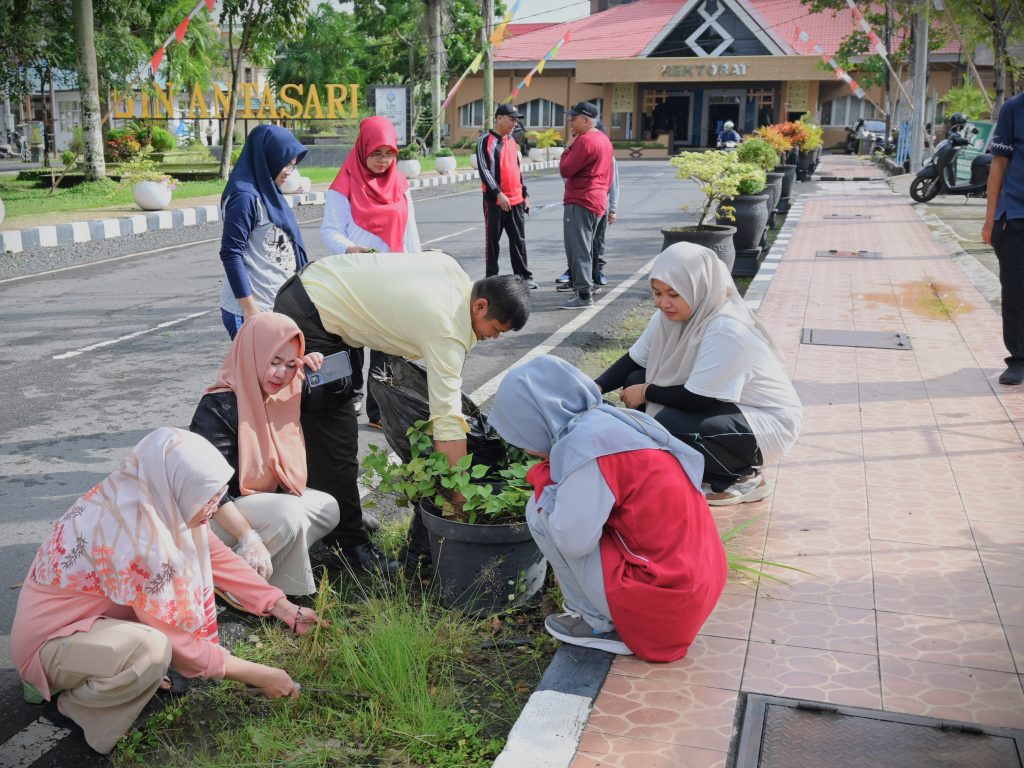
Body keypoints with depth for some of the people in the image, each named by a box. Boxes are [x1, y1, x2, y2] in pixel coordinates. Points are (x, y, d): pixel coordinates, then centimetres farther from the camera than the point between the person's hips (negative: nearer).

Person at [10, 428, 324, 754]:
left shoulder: (149, 496, -12)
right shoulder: (136, 540, -35)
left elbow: (214, 554, 0)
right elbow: (181, 645, -26)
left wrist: (284, 608, -2)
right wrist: (259, 676, -15)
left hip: (92, 613, 9)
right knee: (151, 649, -35)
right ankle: (70, 706, -4)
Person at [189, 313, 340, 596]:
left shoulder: (281, 395, 0)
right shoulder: (219, 408, -24)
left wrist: (320, 372, -4)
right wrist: (248, 537, -34)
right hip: (214, 514, -9)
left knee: (328, 509, -1)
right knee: (289, 515, -30)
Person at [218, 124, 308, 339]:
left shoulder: (268, 193, 16)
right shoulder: (244, 197, -12)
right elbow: (231, 254, -16)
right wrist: (250, 309, -17)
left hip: (278, 306, 9)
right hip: (253, 310, -9)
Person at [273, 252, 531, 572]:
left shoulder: (452, 268, 0)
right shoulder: (448, 332, -23)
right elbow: (448, 424, -24)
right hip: (310, 322, -10)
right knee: (335, 440, -4)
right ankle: (349, 542, 7)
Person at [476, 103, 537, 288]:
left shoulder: (512, 141, 15)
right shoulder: (486, 141, -7)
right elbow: (484, 170, -15)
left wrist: (525, 194, 18)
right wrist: (498, 194, -21)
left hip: (516, 200, 6)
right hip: (495, 200, -6)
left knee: (518, 240, 8)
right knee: (492, 240, 1)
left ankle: (523, 276, 14)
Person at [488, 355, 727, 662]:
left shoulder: (582, 442, -18)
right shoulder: (613, 419, 7)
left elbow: (574, 542, -19)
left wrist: (544, 481, -5)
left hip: (662, 600, -9)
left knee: (541, 512, -5)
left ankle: (599, 624, 6)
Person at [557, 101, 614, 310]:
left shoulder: (585, 141, -16)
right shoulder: (604, 139, 16)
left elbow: (565, 170, -17)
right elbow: (608, 175, 20)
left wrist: (568, 147, -5)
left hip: (580, 202, -10)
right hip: (598, 201, 10)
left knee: (578, 249, -8)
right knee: (584, 248, 19)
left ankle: (584, 295, -10)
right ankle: (587, 285, 25)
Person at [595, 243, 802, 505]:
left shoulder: (727, 331, -30)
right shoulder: (670, 316, -6)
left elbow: (696, 399, -27)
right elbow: (633, 361, 1)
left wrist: (646, 393, -14)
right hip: (726, 408, 9)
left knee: (669, 423, -30)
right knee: (636, 381, -3)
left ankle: (745, 478, -5)